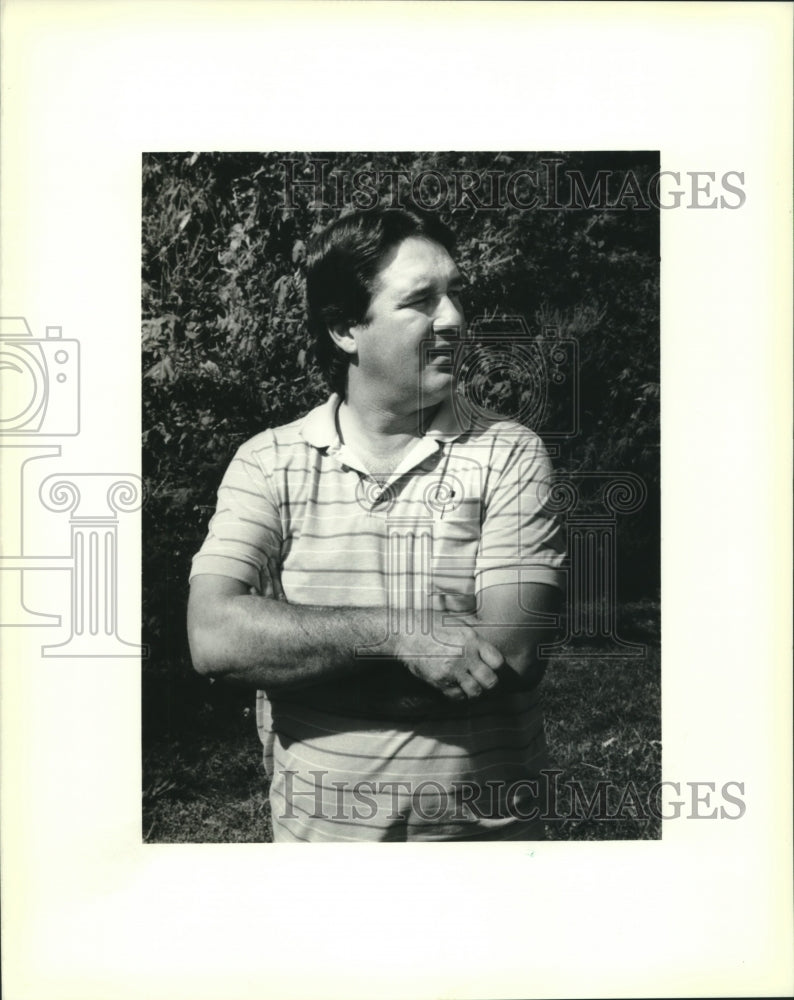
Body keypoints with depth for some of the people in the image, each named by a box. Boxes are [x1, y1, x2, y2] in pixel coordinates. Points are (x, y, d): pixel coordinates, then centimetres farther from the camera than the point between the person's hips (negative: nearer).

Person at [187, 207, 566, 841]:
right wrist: (398, 634, -26)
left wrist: (288, 644, -19)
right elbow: (214, 638, -17)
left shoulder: (511, 457, -8)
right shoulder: (267, 463, -4)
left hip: (486, 828, -1)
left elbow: (509, 657, -20)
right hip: (315, 828, 1)